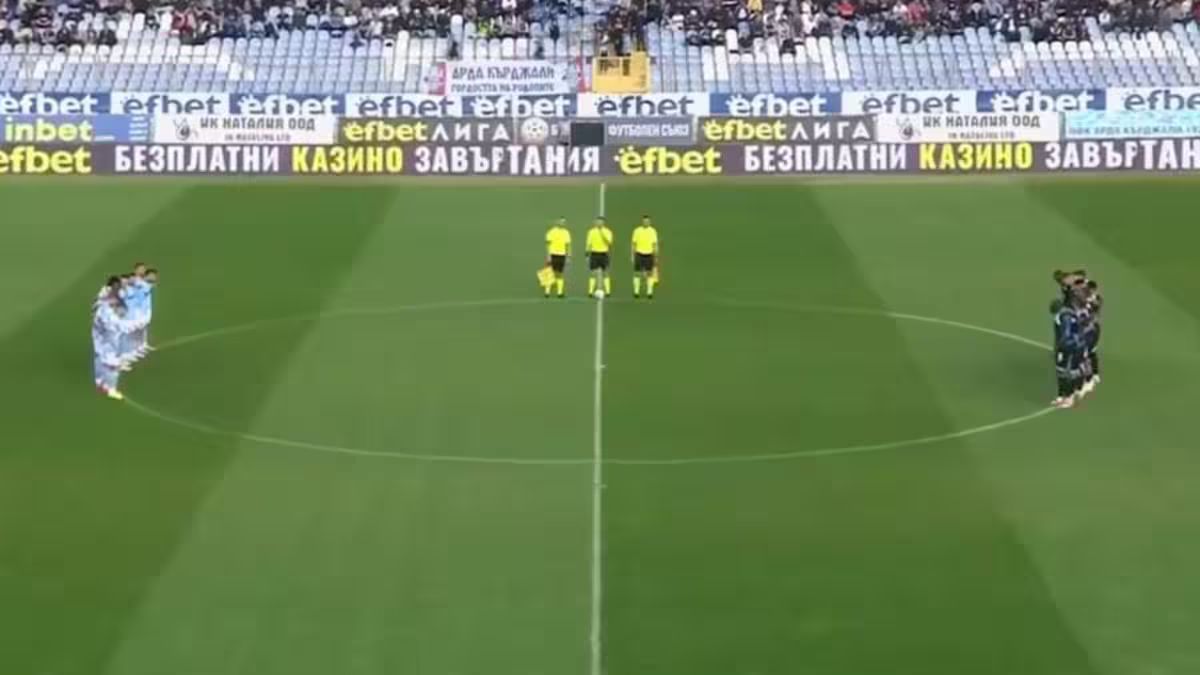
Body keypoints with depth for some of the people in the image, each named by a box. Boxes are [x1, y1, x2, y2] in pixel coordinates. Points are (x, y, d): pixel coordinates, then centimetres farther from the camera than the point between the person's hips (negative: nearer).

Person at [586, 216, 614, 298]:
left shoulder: (607, 232, -2)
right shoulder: (592, 231, 4)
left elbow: (609, 242, -18)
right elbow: (589, 244, 6)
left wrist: (602, 232, -22)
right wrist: (587, 255, 3)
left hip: (604, 254, -1)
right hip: (594, 254, 1)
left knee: (605, 274, 2)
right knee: (594, 274, -1)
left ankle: (607, 291, 5)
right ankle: (590, 292, 1)